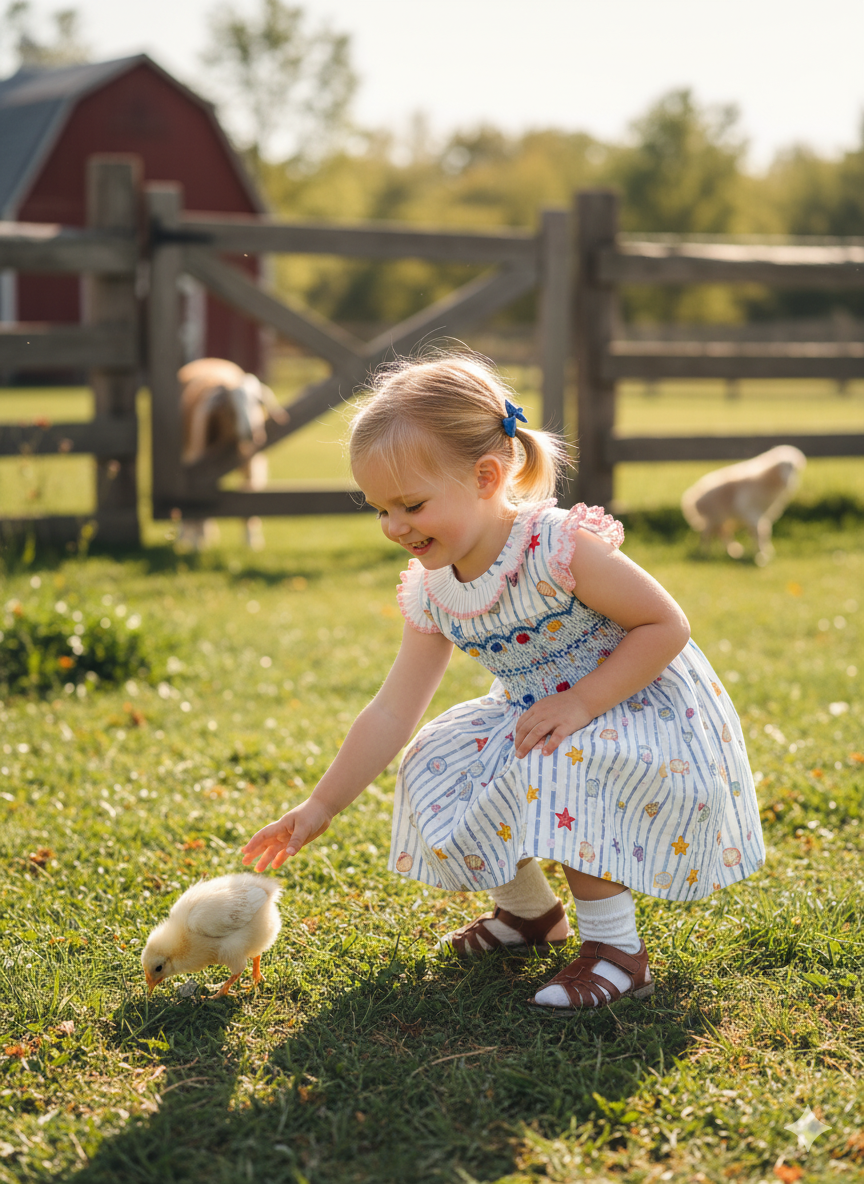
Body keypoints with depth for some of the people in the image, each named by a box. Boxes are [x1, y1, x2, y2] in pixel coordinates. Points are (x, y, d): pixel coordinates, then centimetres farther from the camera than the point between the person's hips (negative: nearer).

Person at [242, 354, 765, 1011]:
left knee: (556, 769, -34)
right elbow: (391, 713, -2)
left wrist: (581, 701, -29)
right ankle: (530, 908, 18)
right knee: (434, 767, -4)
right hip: (544, 714, 8)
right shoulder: (433, 593, -7)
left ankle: (616, 948, -16)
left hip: (651, 716, -8)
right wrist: (321, 807, -2)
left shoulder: (560, 549, -28)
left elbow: (667, 625, -22)